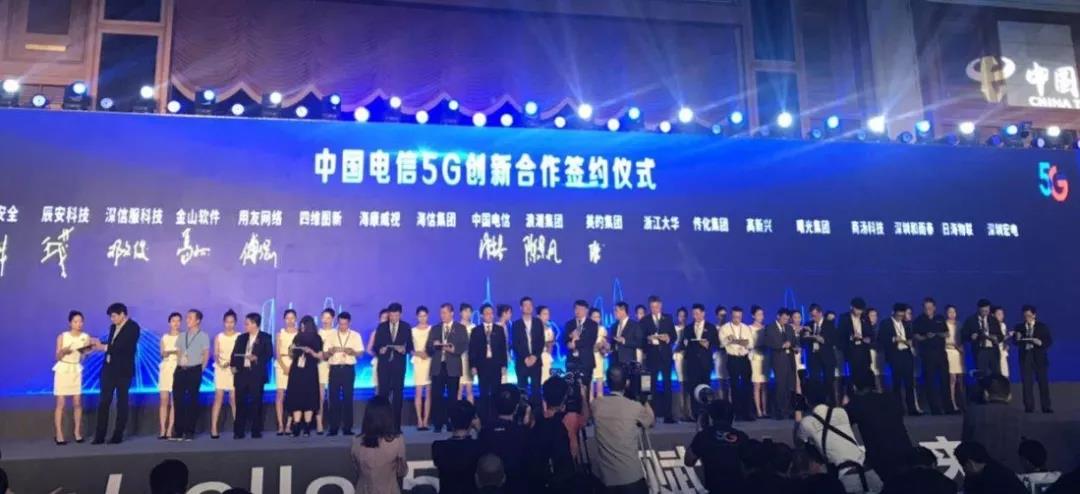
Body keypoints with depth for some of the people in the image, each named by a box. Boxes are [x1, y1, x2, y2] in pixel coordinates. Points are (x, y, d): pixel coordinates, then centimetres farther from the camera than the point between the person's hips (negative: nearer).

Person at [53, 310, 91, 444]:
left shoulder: (86, 337, -1)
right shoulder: (62, 336, -7)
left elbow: (86, 356, -1)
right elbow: (58, 357, -7)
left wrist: (86, 351, -21)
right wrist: (63, 351, -27)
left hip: (76, 371, 2)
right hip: (62, 370, -2)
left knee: (77, 403, 2)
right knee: (60, 404, -4)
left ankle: (77, 432, 11)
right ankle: (59, 434, -1)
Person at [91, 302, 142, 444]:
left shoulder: (133, 327, -8)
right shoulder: (113, 327, 15)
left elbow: (124, 346, -19)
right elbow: (111, 345, 16)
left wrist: (104, 347, -16)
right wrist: (100, 344, 1)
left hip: (123, 370, -6)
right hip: (109, 368, 6)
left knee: (122, 402, 2)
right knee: (104, 402, 3)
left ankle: (118, 435, 8)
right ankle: (100, 436, 6)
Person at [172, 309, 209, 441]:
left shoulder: (203, 336, 1)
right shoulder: (182, 336, 14)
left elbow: (206, 354, 0)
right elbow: (178, 352, 17)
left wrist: (201, 369, -3)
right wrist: (180, 364, 3)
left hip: (194, 371, -4)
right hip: (180, 370, 4)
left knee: (193, 400, 0)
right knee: (178, 400, 1)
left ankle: (190, 431, 6)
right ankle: (179, 430, 8)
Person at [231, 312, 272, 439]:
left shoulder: (265, 337, 3)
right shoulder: (241, 338, 16)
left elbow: (269, 354, -5)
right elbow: (234, 353, 12)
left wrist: (257, 358, -19)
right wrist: (234, 366, -4)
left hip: (257, 374, -3)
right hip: (241, 373, 3)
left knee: (256, 402, 1)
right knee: (240, 402, 2)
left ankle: (256, 431, 8)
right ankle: (238, 431, 7)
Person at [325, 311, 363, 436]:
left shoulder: (355, 335, 6)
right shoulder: (331, 335, 7)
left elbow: (361, 352, -1)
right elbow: (324, 355, 4)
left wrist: (352, 352, -20)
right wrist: (330, 352, -17)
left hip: (349, 369, 0)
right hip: (334, 369, 0)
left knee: (348, 398, 1)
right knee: (334, 398, -2)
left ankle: (347, 427, 6)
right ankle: (333, 427, 3)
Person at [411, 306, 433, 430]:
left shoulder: (432, 329, 5)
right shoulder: (413, 331, 6)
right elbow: (409, 348, 6)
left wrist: (429, 353, -12)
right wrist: (418, 353, -11)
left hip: (430, 362, 0)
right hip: (418, 362, 0)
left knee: (428, 393, -1)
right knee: (418, 393, -3)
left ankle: (426, 421, 2)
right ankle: (419, 421, 0)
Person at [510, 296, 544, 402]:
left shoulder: (538, 322, 9)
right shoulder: (516, 324, 4)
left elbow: (541, 341, 4)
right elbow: (514, 344, -1)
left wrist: (535, 356, -9)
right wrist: (525, 358, -10)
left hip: (536, 360, 1)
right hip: (522, 361, -1)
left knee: (536, 388, -2)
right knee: (522, 388, -1)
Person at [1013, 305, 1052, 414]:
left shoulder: (1043, 326, 5)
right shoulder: (1019, 327, 8)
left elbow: (1050, 341, 1)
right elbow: (1015, 342, 7)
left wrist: (1041, 343, -18)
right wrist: (1017, 339, -15)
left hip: (1039, 357, -1)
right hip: (1025, 357, 1)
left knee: (1043, 382, 0)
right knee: (1027, 383, -1)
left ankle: (1046, 407, 4)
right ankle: (1029, 406, 4)